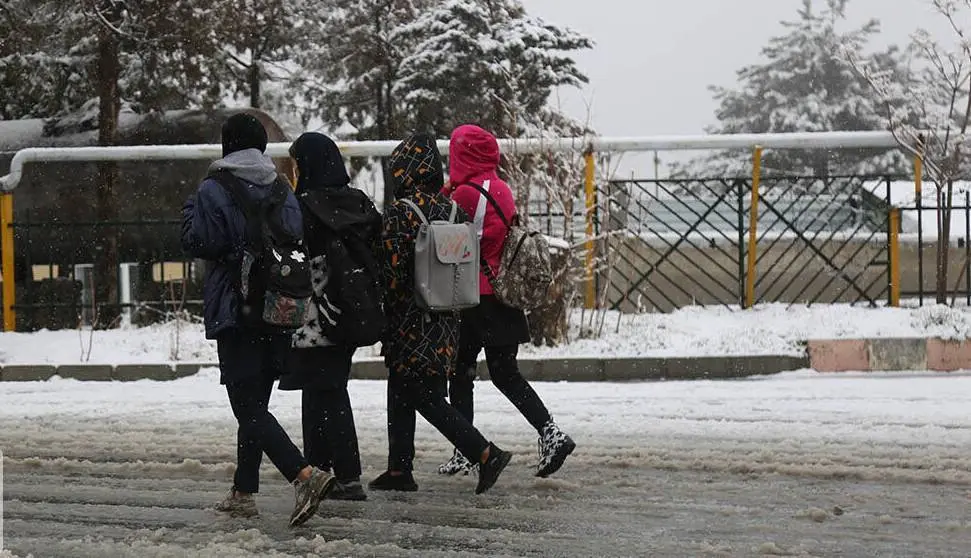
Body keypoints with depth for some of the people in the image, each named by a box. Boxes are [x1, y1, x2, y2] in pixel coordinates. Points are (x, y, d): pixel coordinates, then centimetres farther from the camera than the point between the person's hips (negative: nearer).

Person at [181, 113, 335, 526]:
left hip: (234, 310, -6)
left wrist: (191, 209, 5)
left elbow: (198, 241, -12)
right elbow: (298, 238, 6)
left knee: (249, 407, -9)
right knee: (255, 402, 15)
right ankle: (244, 493, 18)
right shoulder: (281, 189, 7)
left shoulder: (214, 190, -9)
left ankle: (305, 475, -26)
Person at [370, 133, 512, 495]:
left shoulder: (400, 212, -15)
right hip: (445, 320, 7)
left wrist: (384, 308, -2)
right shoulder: (451, 210, 4)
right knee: (400, 392, 17)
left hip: (411, 323, -7)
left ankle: (486, 454, -10)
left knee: (425, 397, -2)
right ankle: (399, 469, 19)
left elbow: (392, 270, -17)